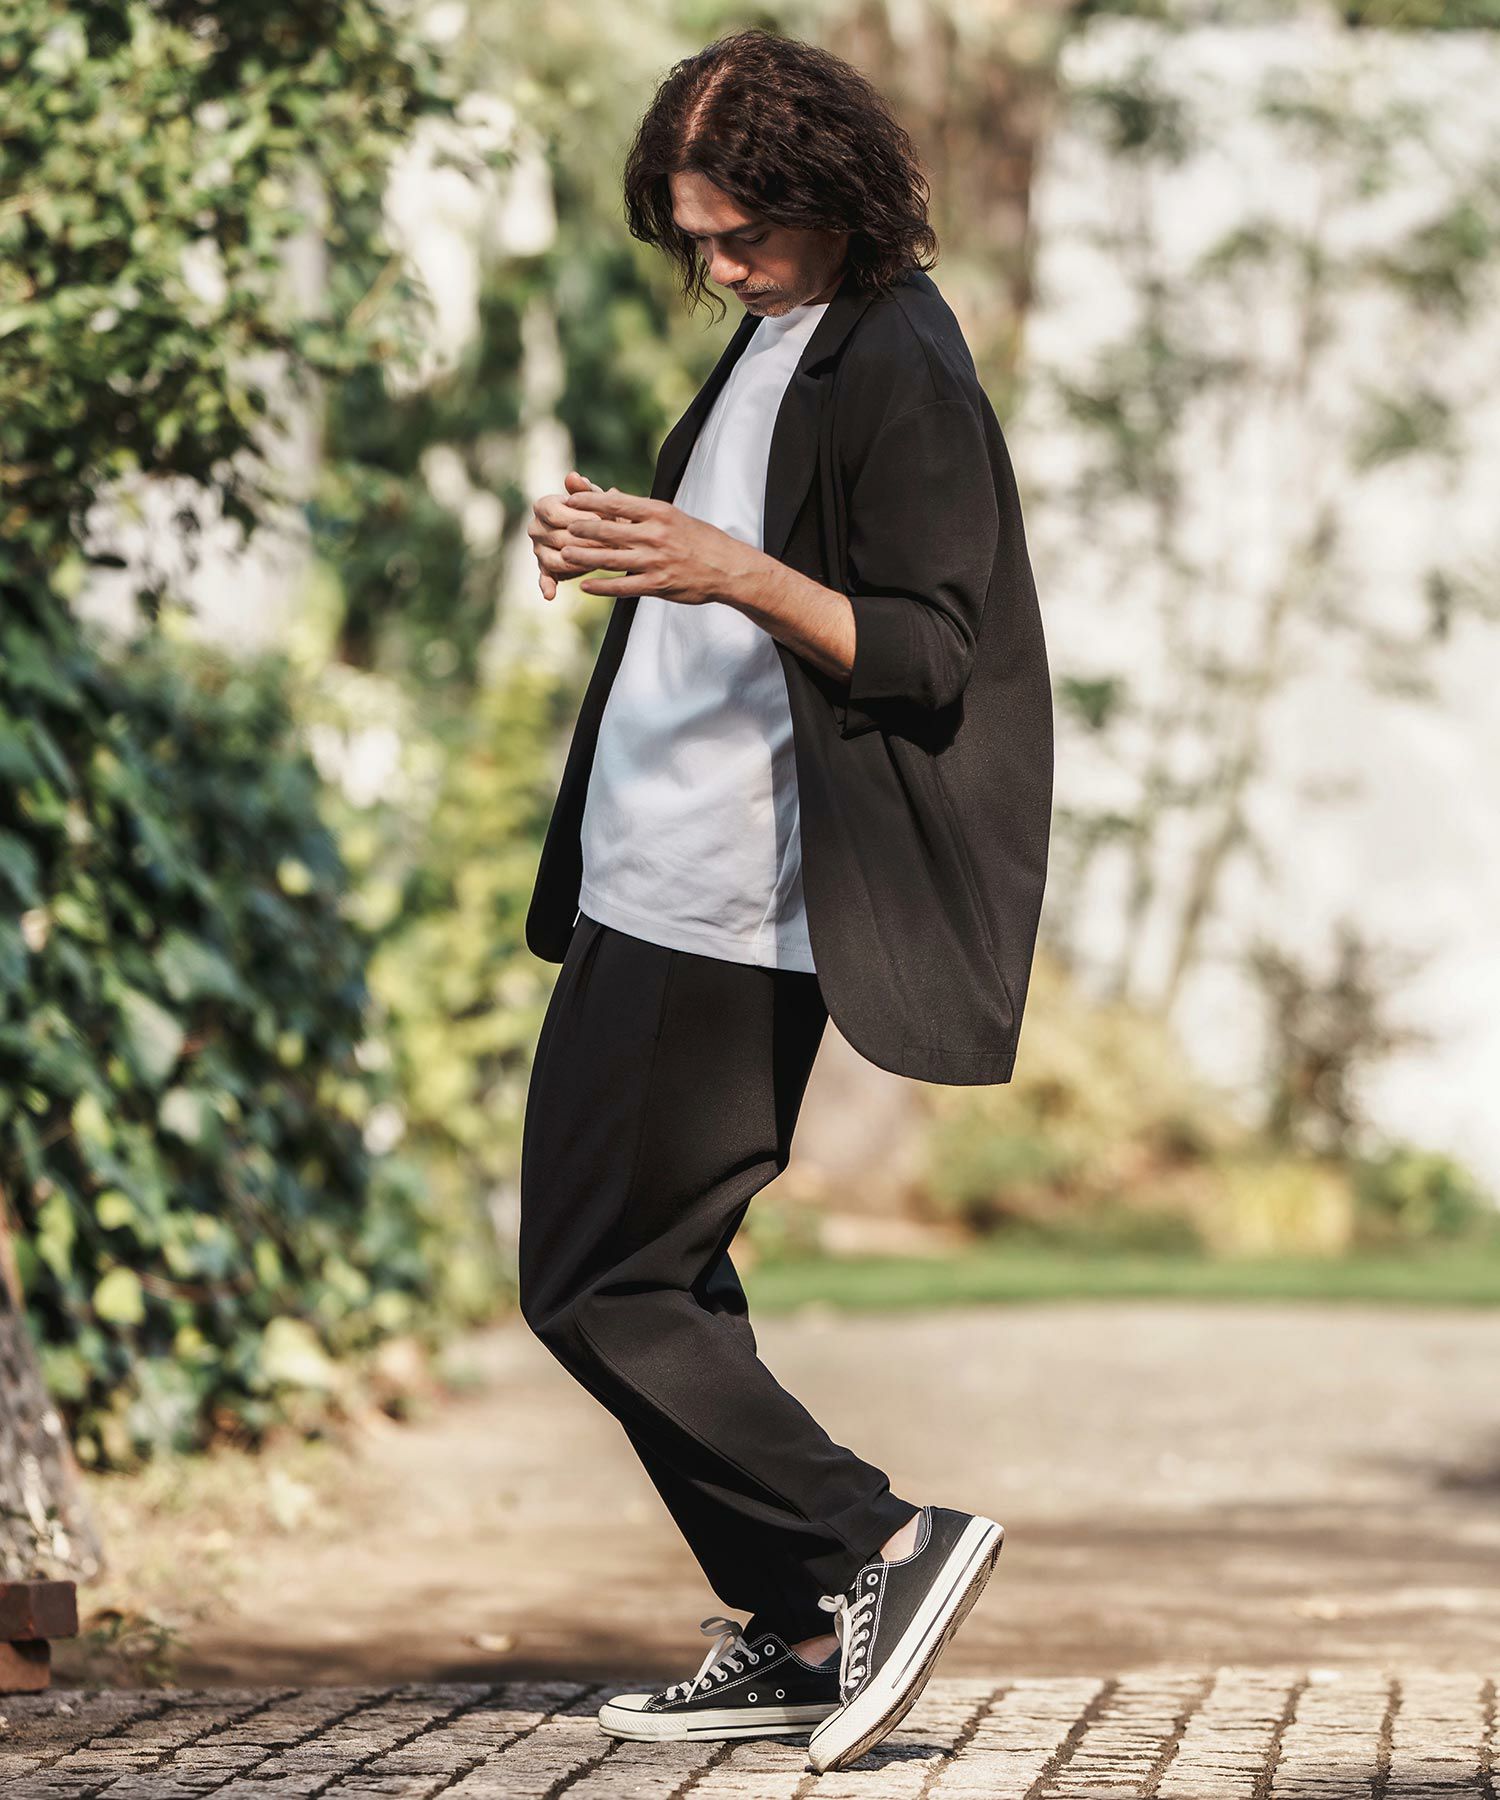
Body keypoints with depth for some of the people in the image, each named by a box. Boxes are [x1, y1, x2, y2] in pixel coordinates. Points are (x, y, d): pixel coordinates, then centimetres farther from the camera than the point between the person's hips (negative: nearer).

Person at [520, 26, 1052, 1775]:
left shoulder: (902, 377, -15)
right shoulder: (774, 338, 15)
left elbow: (934, 658, -21)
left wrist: (736, 574, -34)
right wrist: (610, 548, 7)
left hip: (729, 917, -10)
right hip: (660, 891, 10)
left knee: (593, 1282, -9)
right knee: (656, 1270, 12)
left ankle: (883, 1543, -7)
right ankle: (793, 1634, 17)